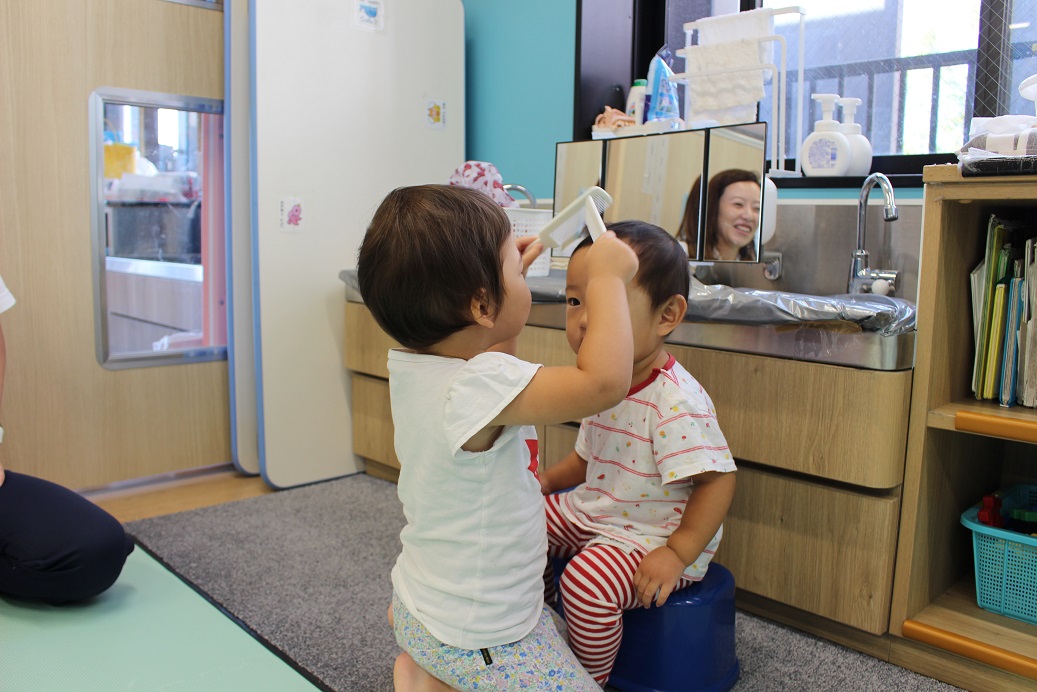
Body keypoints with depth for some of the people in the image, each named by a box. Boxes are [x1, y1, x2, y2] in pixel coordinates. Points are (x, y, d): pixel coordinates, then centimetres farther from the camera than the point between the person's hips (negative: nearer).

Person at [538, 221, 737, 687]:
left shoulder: (675, 402, -27)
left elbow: (718, 480, -26)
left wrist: (677, 554, -27)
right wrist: (547, 480, 3)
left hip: (652, 537, -9)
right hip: (593, 513, 9)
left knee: (588, 579, -29)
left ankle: (589, 679, -1)